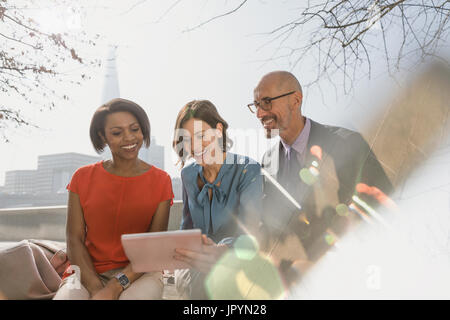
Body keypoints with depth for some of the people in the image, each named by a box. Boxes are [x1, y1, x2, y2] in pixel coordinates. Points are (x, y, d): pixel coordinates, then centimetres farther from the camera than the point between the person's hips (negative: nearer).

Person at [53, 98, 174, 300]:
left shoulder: (160, 181, 3)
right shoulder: (83, 177, 7)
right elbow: (74, 240, 1)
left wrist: (115, 287, -17)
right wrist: (96, 288, -15)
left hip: (139, 273, -1)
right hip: (89, 272, 1)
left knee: (139, 296, -34)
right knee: (66, 295, -30)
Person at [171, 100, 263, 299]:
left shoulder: (249, 170, -10)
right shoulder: (188, 174, 8)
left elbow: (248, 230, -20)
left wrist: (223, 250, -43)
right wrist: (176, 249, -7)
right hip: (198, 263, 4)